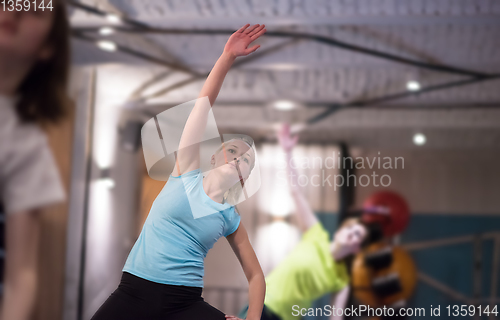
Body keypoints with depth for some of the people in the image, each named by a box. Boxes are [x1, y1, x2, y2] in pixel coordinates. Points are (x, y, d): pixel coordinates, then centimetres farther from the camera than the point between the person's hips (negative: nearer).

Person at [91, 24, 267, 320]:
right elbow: (203, 105, 0)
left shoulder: (232, 220, 11)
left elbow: (256, 275, 16)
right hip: (134, 291, -1)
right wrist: (227, 57, -8)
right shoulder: (186, 173, 7)